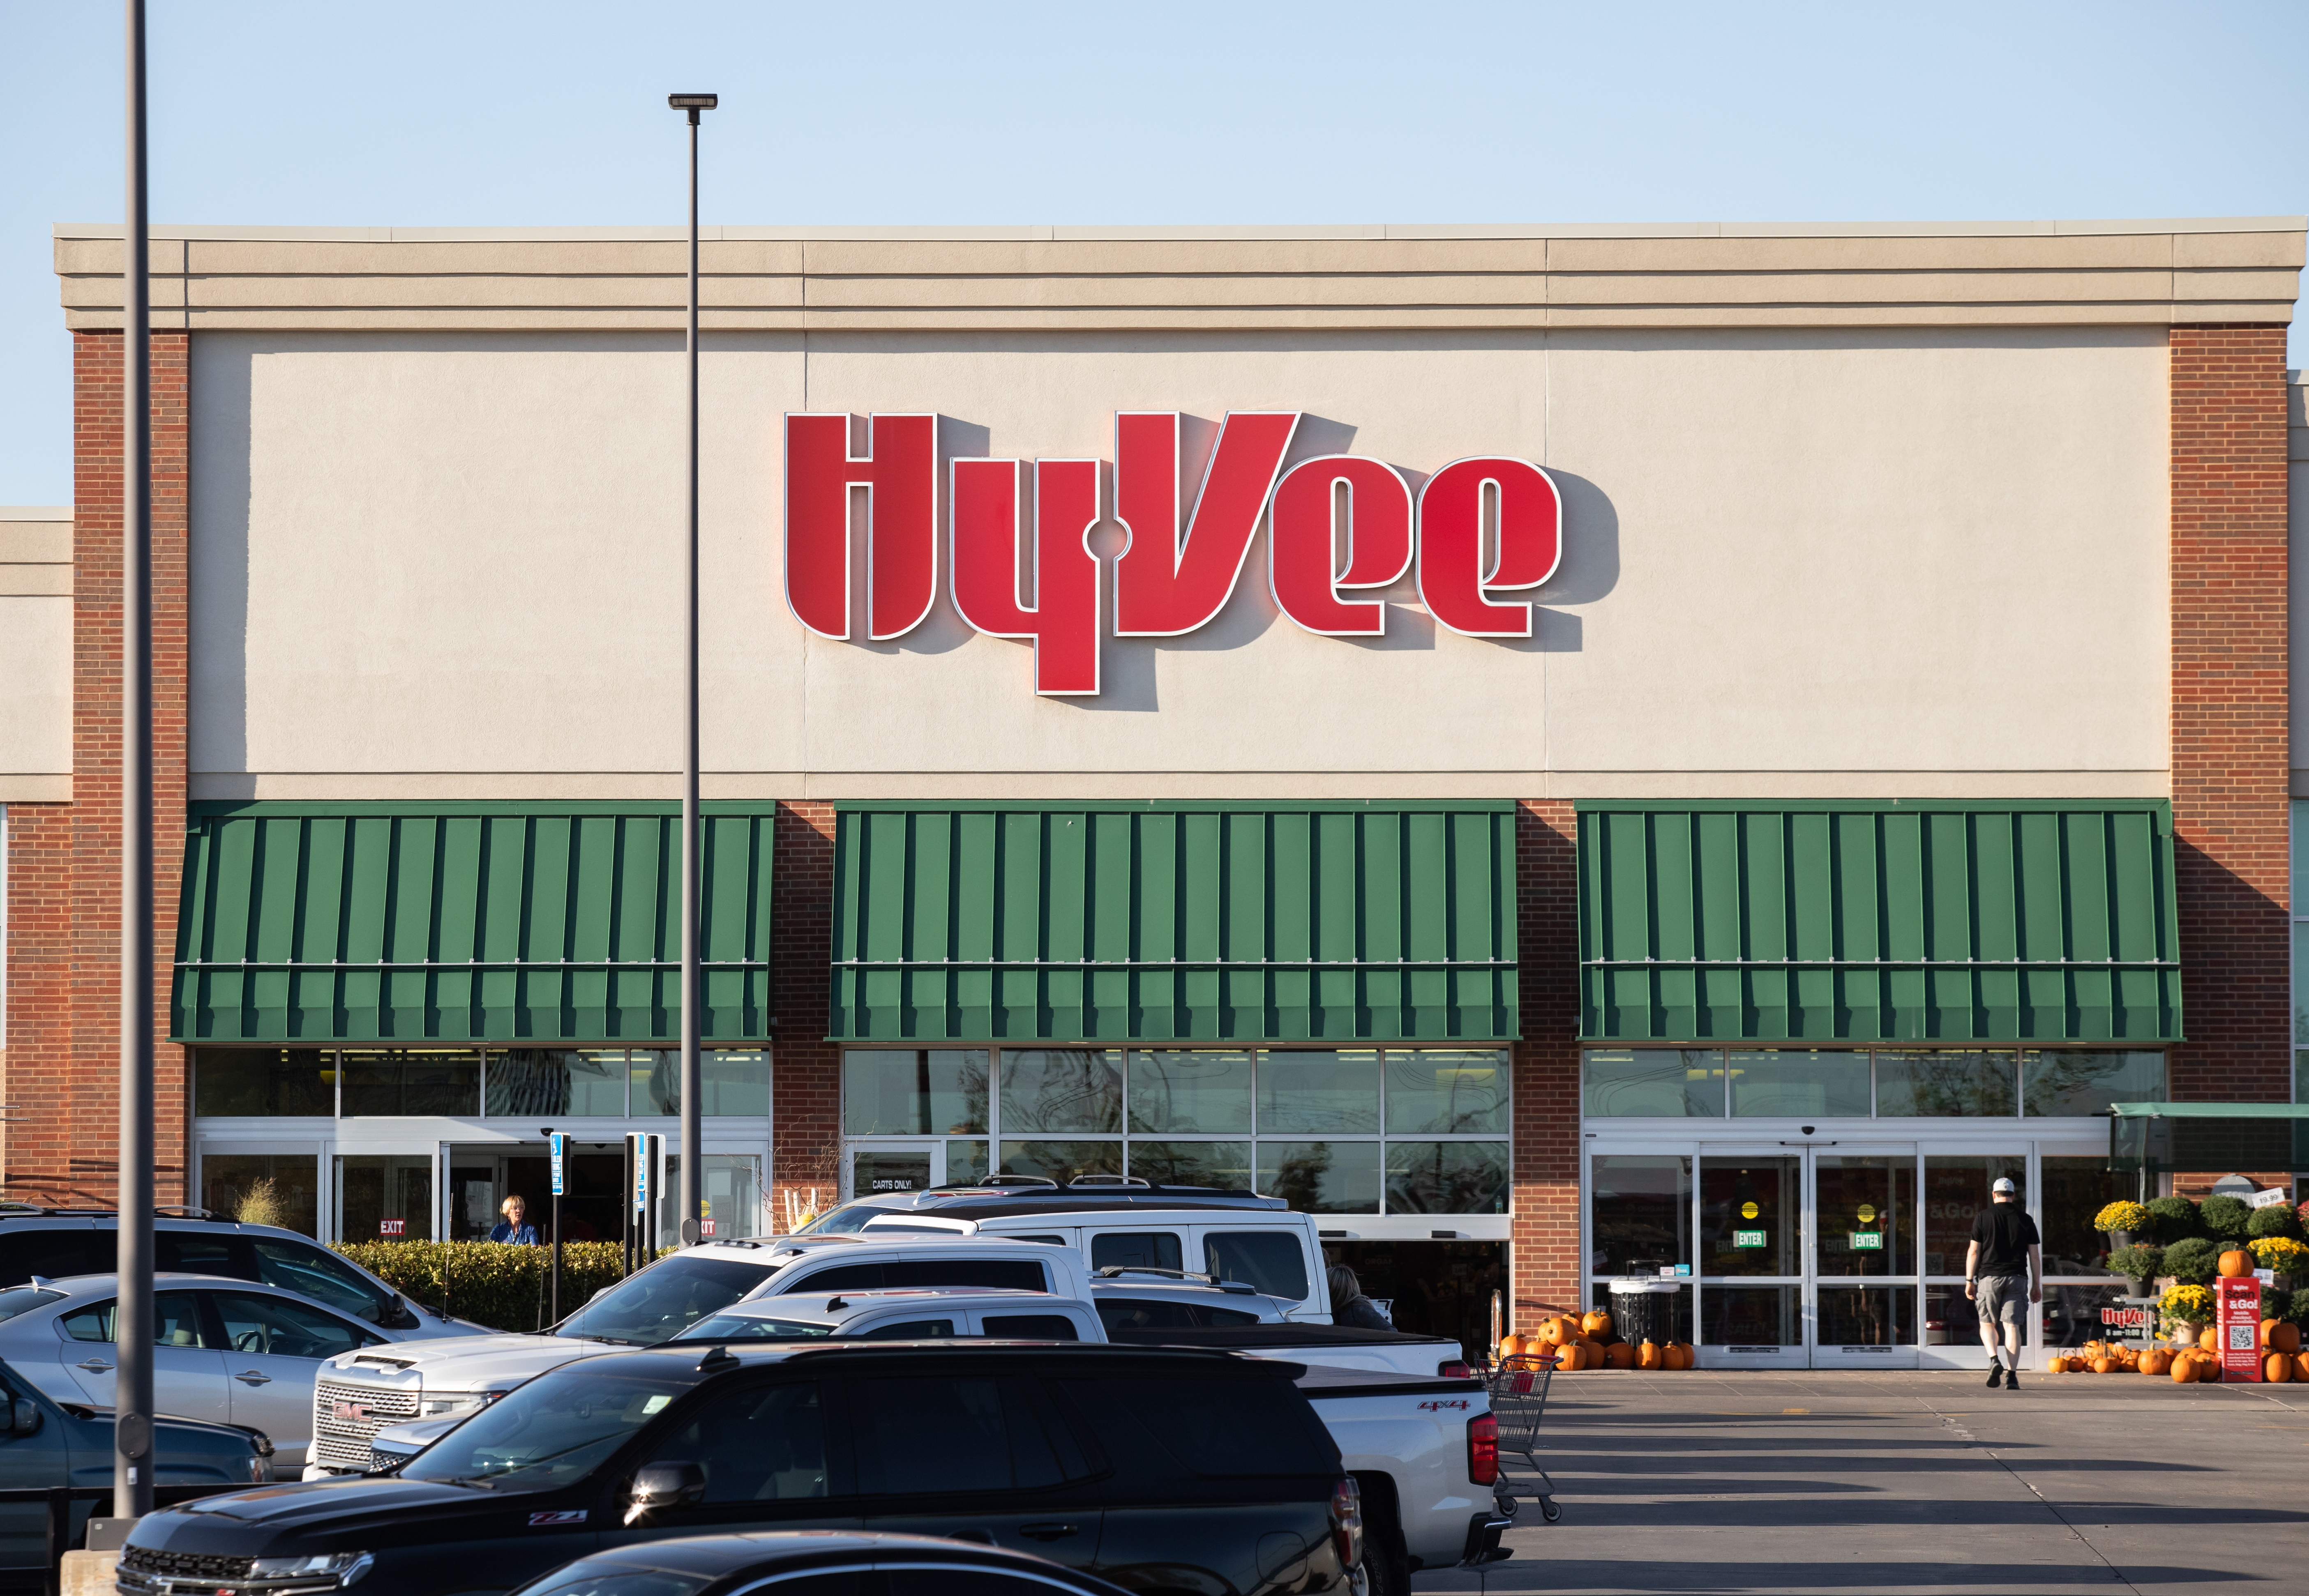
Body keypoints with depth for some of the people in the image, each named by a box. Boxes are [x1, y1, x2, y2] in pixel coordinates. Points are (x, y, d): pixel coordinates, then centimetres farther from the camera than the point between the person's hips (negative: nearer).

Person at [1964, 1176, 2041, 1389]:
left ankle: (1994, 1361, -12)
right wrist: (2036, 1285, 12)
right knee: (2012, 1325, 0)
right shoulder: (2025, 1220, 6)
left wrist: (1969, 1281, 4)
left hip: (1989, 1276, -1)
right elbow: (2035, 1255, 6)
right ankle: (2012, 1374, -8)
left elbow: (1974, 1252, -2)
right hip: (2016, 1278, 1)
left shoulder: (1983, 1218, 0)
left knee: (1987, 1323, 11)